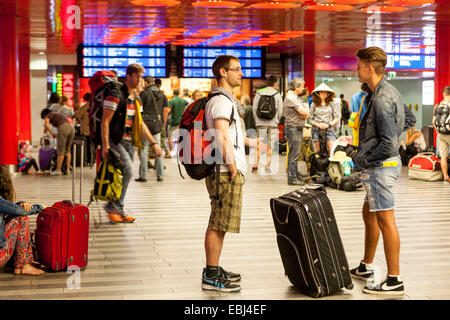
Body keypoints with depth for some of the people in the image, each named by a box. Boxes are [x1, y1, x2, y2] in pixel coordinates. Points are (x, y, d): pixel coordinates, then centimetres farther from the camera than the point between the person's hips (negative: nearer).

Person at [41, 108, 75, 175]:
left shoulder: (47, 116, 16)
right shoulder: (59, 115, 37)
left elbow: (47, 125, -3)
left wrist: (52, 134, 9)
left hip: (64, 129, -7)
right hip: (71, 128, 7)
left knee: (60, 150, 1)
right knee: (67, 150, 16)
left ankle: (58, 170, 4)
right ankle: (67, 169, 14)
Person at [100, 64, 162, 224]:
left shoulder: (136, 98, 15)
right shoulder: (116, 94, -11)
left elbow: (139, 123, 21)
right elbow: (105, 121, -14)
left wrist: (153, 143, 16)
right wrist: (105, 145, -21)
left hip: (128, 141, 8)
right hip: (115, 140, -8)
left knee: (125, 175, 7)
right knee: (128, 170, -19)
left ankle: (118, 210, 16)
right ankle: (113, 206, -7)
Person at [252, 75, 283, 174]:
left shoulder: (259, 93, 3)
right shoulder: (277, 95, -2)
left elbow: (254, 108, 3)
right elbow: (280, 111, -1)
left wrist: (257, 120, 13)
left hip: (260, 123, 2)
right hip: (272, 123, -2)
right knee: (270, 146, 4)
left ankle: (255, 166, 4)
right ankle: (267, 167, 1)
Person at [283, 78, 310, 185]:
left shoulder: (296, 97, 17)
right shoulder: (290, 97, -15)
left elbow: (306, 113, 14)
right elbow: (304, 112, -18)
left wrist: (305, 113, -8)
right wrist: (306, 107, 3)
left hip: (298, 128, 10)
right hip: (293, 128, -10)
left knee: (295, 153, 14)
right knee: (294, 153, -8)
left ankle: (295, 174, 21)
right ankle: (292, 178, -6)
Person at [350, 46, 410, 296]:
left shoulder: (382, 99, -21)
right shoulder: (384, 92, 11)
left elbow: (388, 143, -25)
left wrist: (363, 160, -12)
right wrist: (364, 158, 13)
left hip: (381, 166, -11)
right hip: (377, 165, 11)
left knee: (386, 220, -5)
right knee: (369, 215, 21)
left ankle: (394, 281, 1)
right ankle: (365, 268, 36)